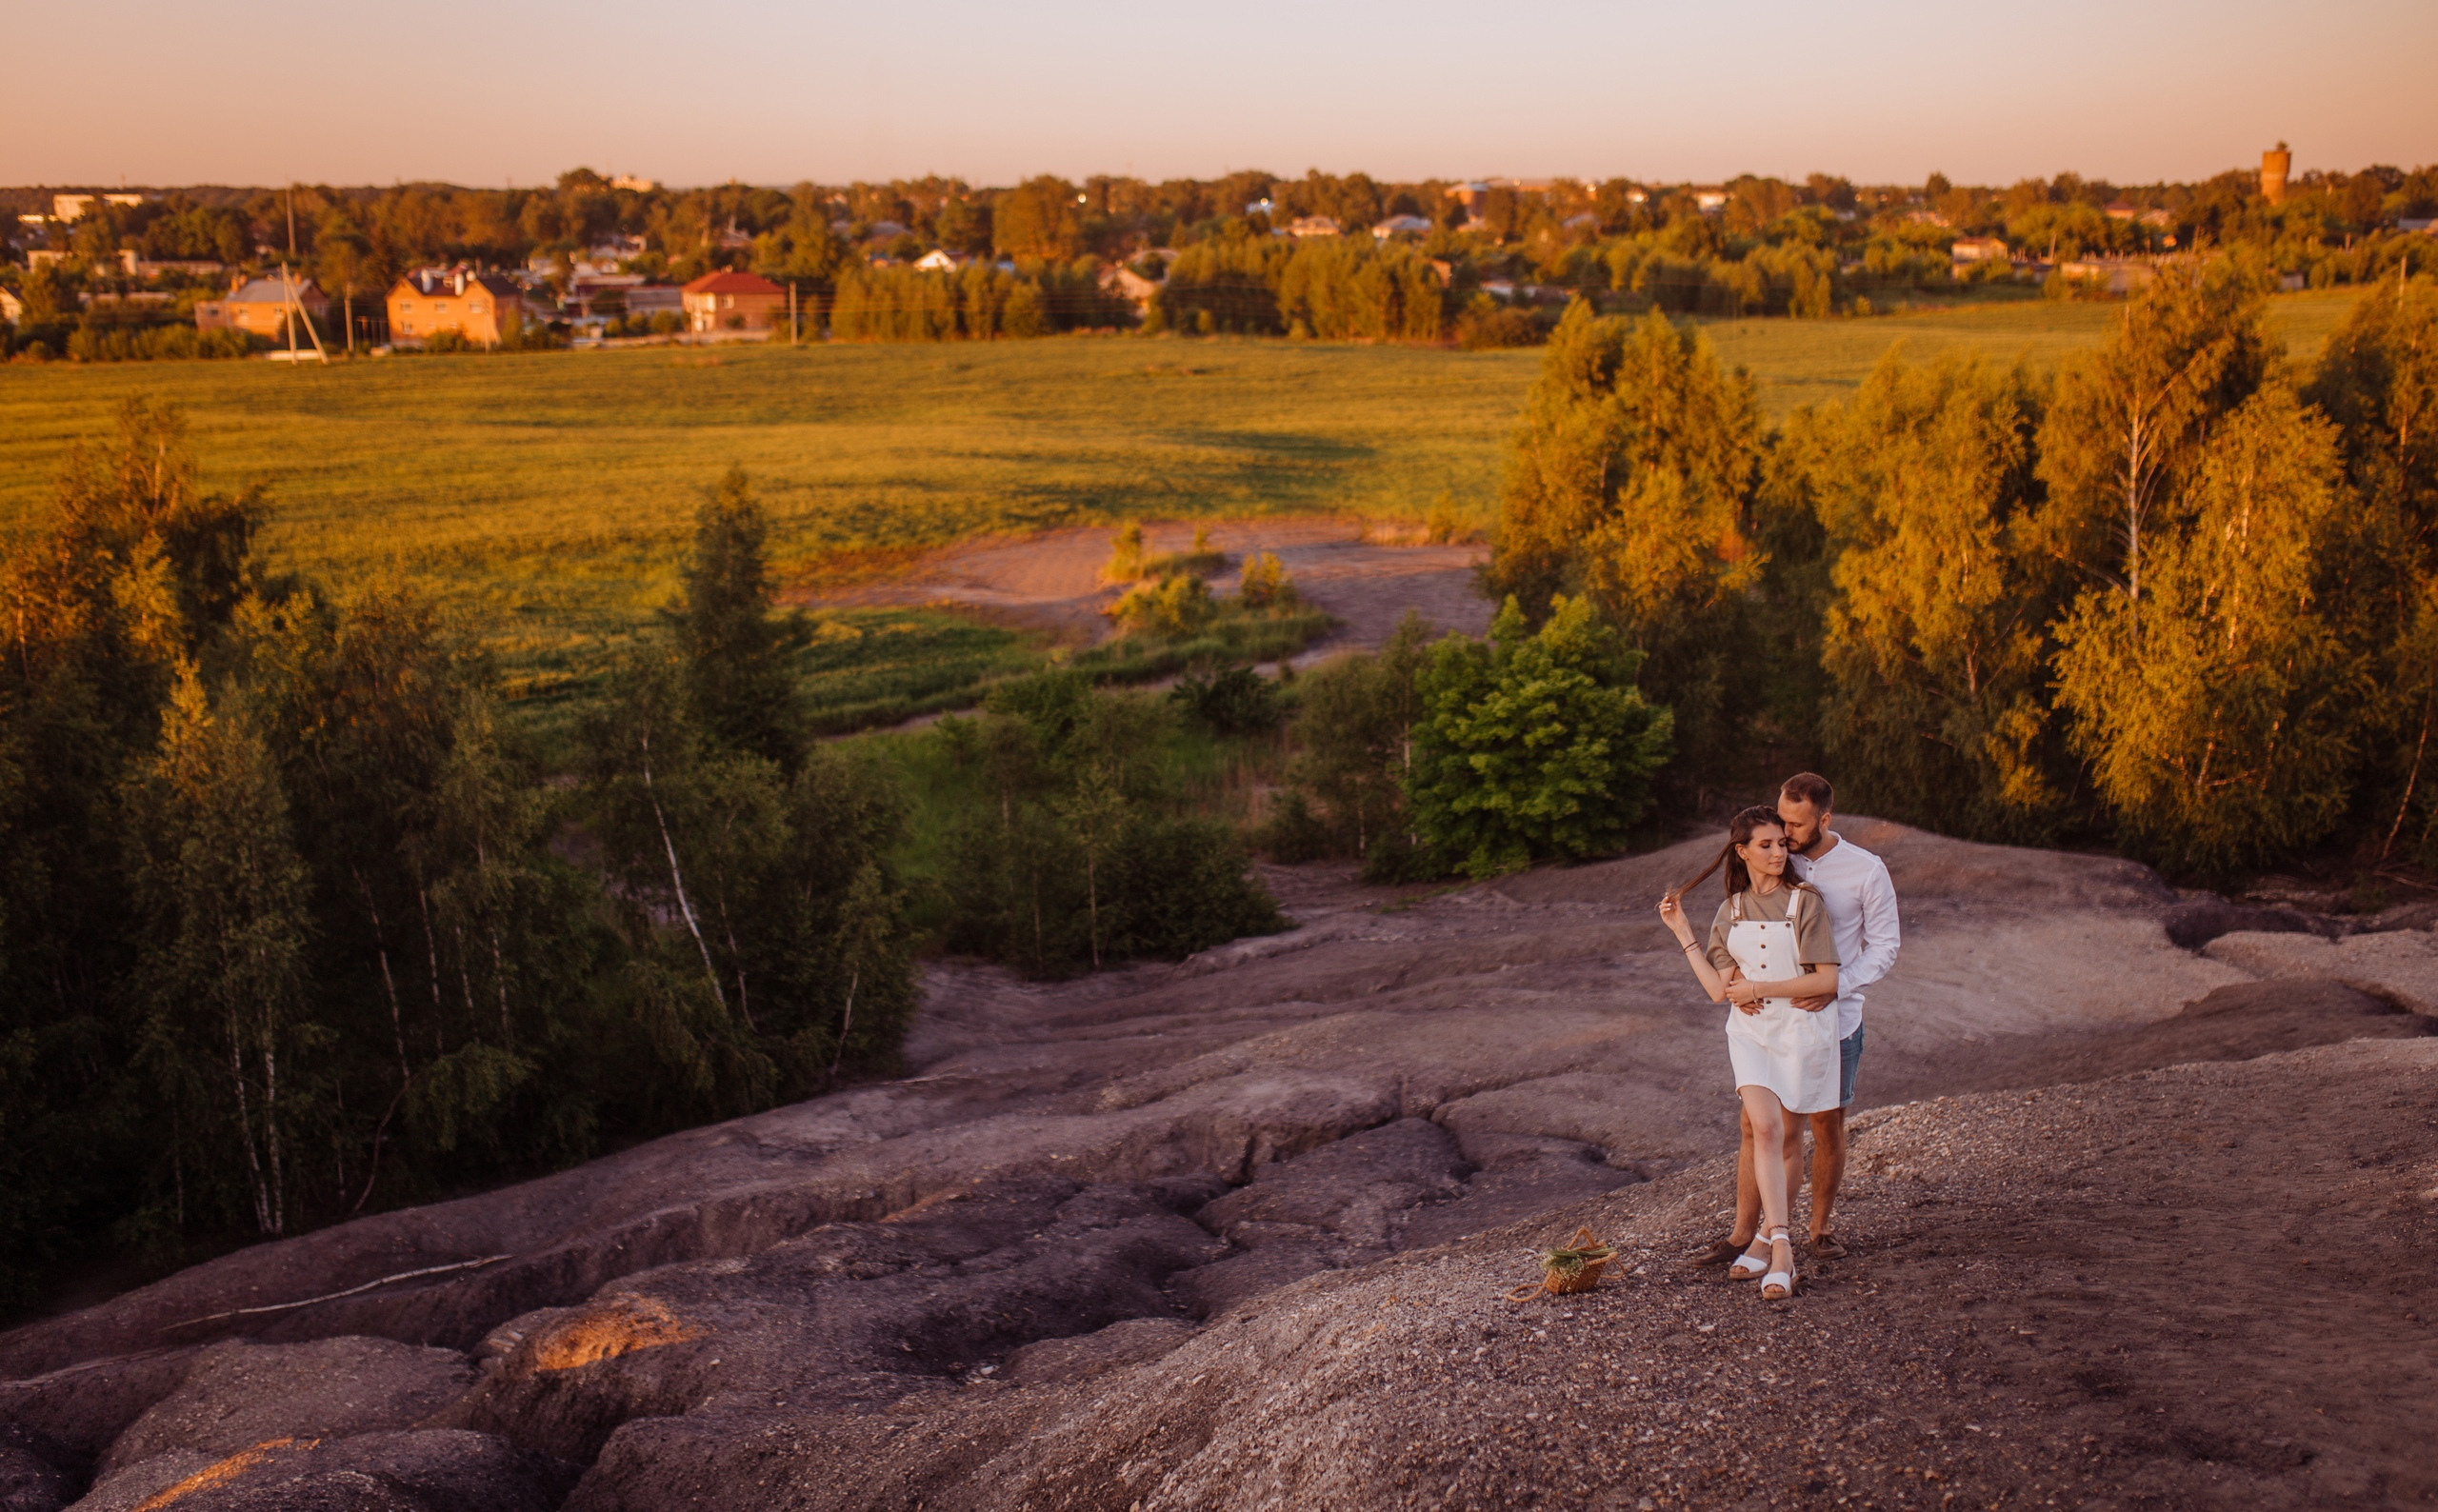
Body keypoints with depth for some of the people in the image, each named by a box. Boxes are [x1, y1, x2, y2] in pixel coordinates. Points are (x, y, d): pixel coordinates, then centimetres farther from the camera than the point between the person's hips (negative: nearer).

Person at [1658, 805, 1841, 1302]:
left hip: (1801, 1028, -2)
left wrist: (1757, 988, -12)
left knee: (1789, 1137, 7)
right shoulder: (1730, 914, 7)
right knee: (1765, 1127, -17)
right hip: (1750, 1032, 2)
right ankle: (1780, 1249, -23)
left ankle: (1778, 1228, 28)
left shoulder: (1806, 903, -6)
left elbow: (1826, 981, -11)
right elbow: (1720, 990, 3)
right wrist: (1682, 933, 3)